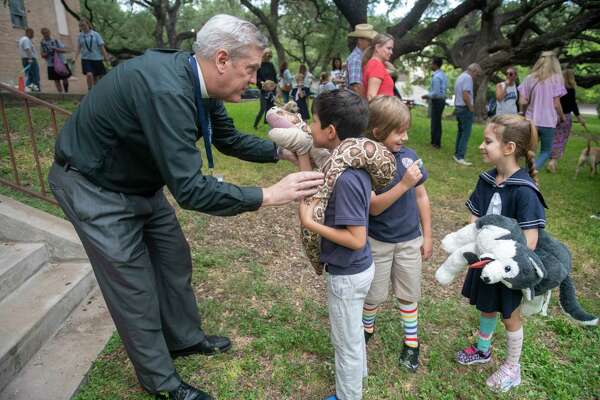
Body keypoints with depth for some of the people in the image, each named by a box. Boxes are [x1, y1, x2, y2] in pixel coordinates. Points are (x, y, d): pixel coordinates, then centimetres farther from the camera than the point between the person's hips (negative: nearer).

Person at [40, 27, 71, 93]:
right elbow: (43, 55, 7)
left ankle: (66, 92, 25)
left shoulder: (56, 40, -3)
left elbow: (64, 50, -11)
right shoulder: (43, 43, 4)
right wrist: (47, 54, -14)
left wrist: (55, 49, -24)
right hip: (51, 65, 1)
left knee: (65, 79, 5)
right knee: (56, 80, 2)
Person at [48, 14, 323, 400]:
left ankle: (185, 338, 38)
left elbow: (230, 139, 6)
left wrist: (281, 150, -5)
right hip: (94, 187, -8)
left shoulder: (198, 82, -8)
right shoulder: (165, 90, -36)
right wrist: (268, 195, -32)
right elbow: (190, 189, -36)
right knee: (134, 285, 1)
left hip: (141, 181, 9)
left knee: (174, 260, 16)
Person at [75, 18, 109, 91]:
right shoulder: (80, 36, 4)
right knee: (89, 74, -21)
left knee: (100, 76, 6)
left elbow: (101, 46, -2)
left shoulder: (95, 34, -2)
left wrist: (106, 57, -7)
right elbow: (79, 47, 5)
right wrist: (75, 57, -6)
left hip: (97, 58, 0)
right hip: (86, 58, 0)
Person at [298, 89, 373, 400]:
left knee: (346, 340, 15)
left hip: (347, 275, -9)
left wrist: (309, 223, -24)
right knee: (352, 332, 32)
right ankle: (357, 371, 56)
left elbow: (356, 239, -28)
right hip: (358, 269, 9)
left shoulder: (345, 179, -31)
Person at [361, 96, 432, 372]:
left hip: (410, 240, 3)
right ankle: (367, 329, 45)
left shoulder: (409, 156, -7)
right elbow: (374, 206, -25)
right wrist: (404, 184, -35)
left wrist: (427, 236, 5)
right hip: (378, 242, -3)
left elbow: (421, 197, 2)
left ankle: (411, 343, 36)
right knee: (375, 294, 16)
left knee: (408, 294, 17)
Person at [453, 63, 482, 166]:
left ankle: (457, 154, 20)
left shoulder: (460, 76, 15)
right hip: (465, 109, -10)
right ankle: (460, 157, -8)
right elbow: (466, 96, -24)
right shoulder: (468, 77, -15)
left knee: (461, 132, 16)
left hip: (458, 107, 10)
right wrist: (471, 108, -13)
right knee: (466, 133, -7)